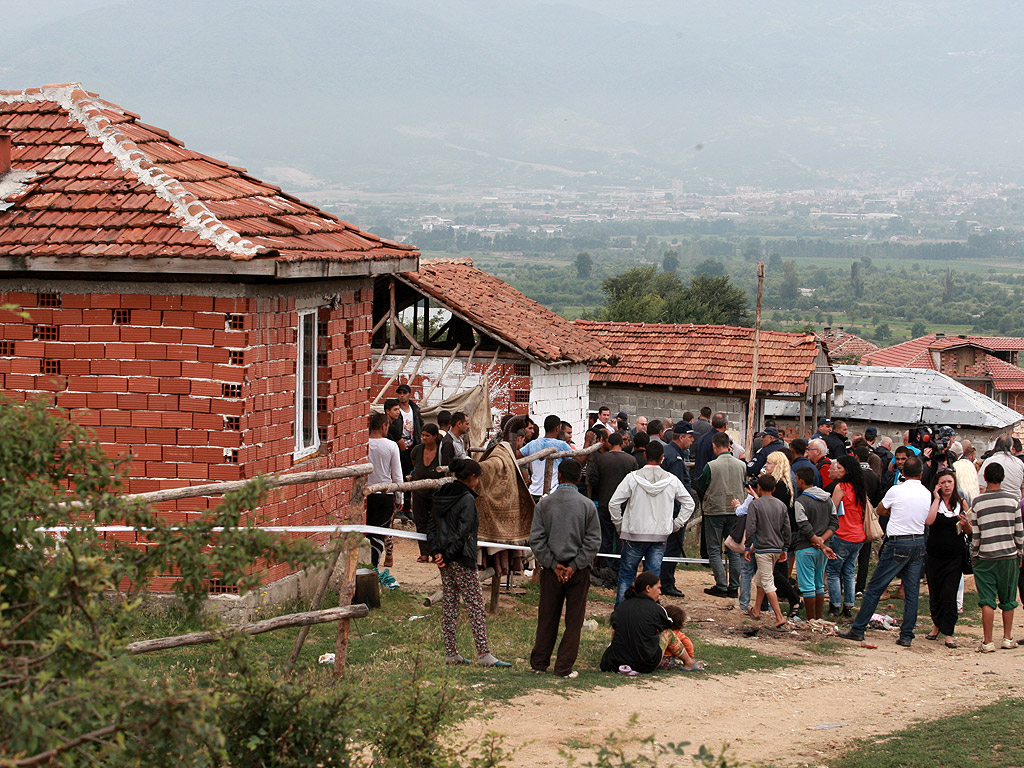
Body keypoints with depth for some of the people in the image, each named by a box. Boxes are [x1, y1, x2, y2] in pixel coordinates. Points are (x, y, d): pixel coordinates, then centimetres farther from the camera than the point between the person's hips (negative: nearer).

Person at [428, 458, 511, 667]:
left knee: (449, 604, 11)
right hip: (462, 560, -8)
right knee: (476, 605, -3)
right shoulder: (467, 499, -14)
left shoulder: (440, 496, 10)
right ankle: (483, 654, -4)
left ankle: (451, 653, 14)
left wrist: (436, 552, 2)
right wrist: (448, 555, -12)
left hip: (444, 558, 8)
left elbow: (432, 526, 9)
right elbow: (463, 532, -18)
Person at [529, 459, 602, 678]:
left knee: (547, 618, 12)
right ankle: (564, 667, 4)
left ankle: (539, 663, 18)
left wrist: (553, 564, -4)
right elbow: (593, 541, -7)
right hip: (578, 572, -1)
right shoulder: (587, 505, -4)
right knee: (574, 620, 5)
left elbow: (536, 539, -5)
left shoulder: (544, 503, -2)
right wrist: (574, 566, -6)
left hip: (551, 569, 1)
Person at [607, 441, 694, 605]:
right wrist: (676, 524, 14)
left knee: (626, 575, 9)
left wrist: (619, 525, 5)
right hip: (659, 536, 1)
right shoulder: (672, 480, 0)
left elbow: (614, 503, -7)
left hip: (634, 536, -1)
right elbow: (689, 504, 8)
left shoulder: (633, 477, -7)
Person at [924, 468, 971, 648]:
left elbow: (969, 532, 10)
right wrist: (937, 499, -14)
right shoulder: (932, 501, -1)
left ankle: (948, 633, -4)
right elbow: (929, 520, -21)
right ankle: (937, 625, 32)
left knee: (949, 594, -7)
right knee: (934, 593, 11)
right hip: (934, 555, 0)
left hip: (955, 556, 0)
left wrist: (966, 523, -12)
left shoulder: (961, 503, 4)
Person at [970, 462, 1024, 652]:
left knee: (987, 601, 1)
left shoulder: (977, 502, -5)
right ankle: (1008, 638, 19)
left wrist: (973, 556, 9)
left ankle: (988, 642, 0)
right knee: (1008, 600, 13)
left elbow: (974, 534, -2)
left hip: (985, 558, -1)